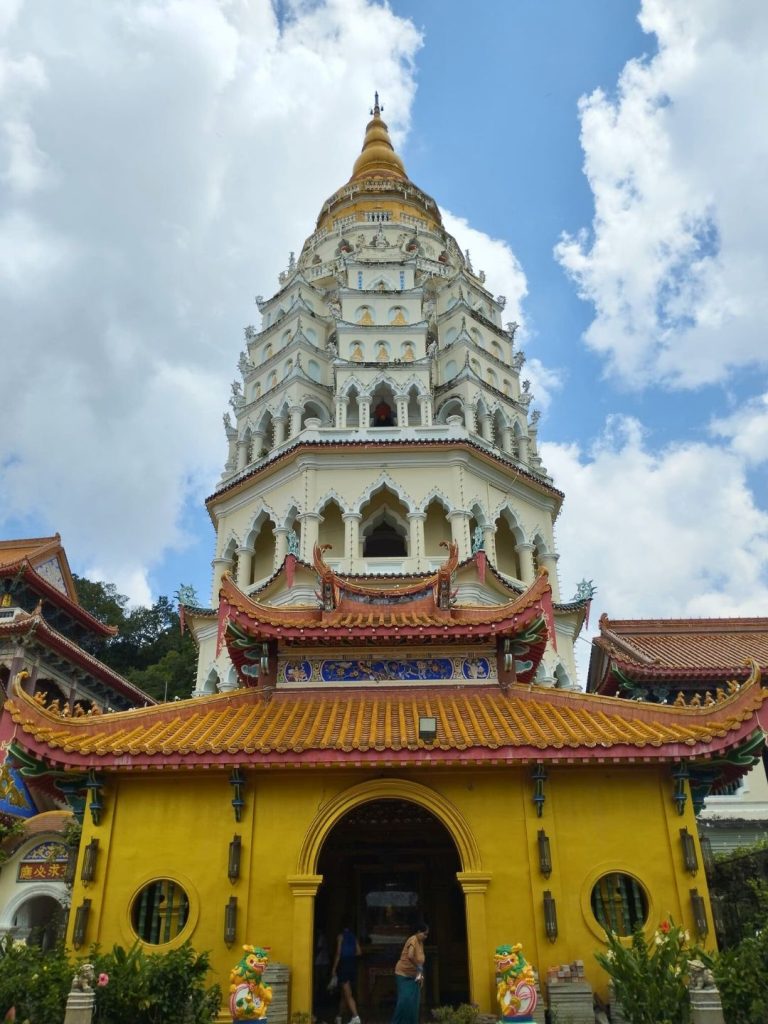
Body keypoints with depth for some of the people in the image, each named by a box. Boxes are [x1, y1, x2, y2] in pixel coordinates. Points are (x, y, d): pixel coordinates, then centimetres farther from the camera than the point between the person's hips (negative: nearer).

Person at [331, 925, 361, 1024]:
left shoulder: (341, 936, -4)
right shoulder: (353, 936, 12)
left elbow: (338, 953, -9)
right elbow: (358, 952, 8)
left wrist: (334, 968, -7)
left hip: (344, 964, -6)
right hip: (353, 965, 6)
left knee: (348, 994, -9)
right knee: (343, 993, 18)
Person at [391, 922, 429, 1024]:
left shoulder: (420, 942, 8)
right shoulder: (413, 940, -20)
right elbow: (410, 956, -37)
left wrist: (421, 974, 6)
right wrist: (419, 968, -30)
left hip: (414, 976, 8)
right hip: (403, 974, -8)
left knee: (414, 1001, 5)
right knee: (405, 999, -14)